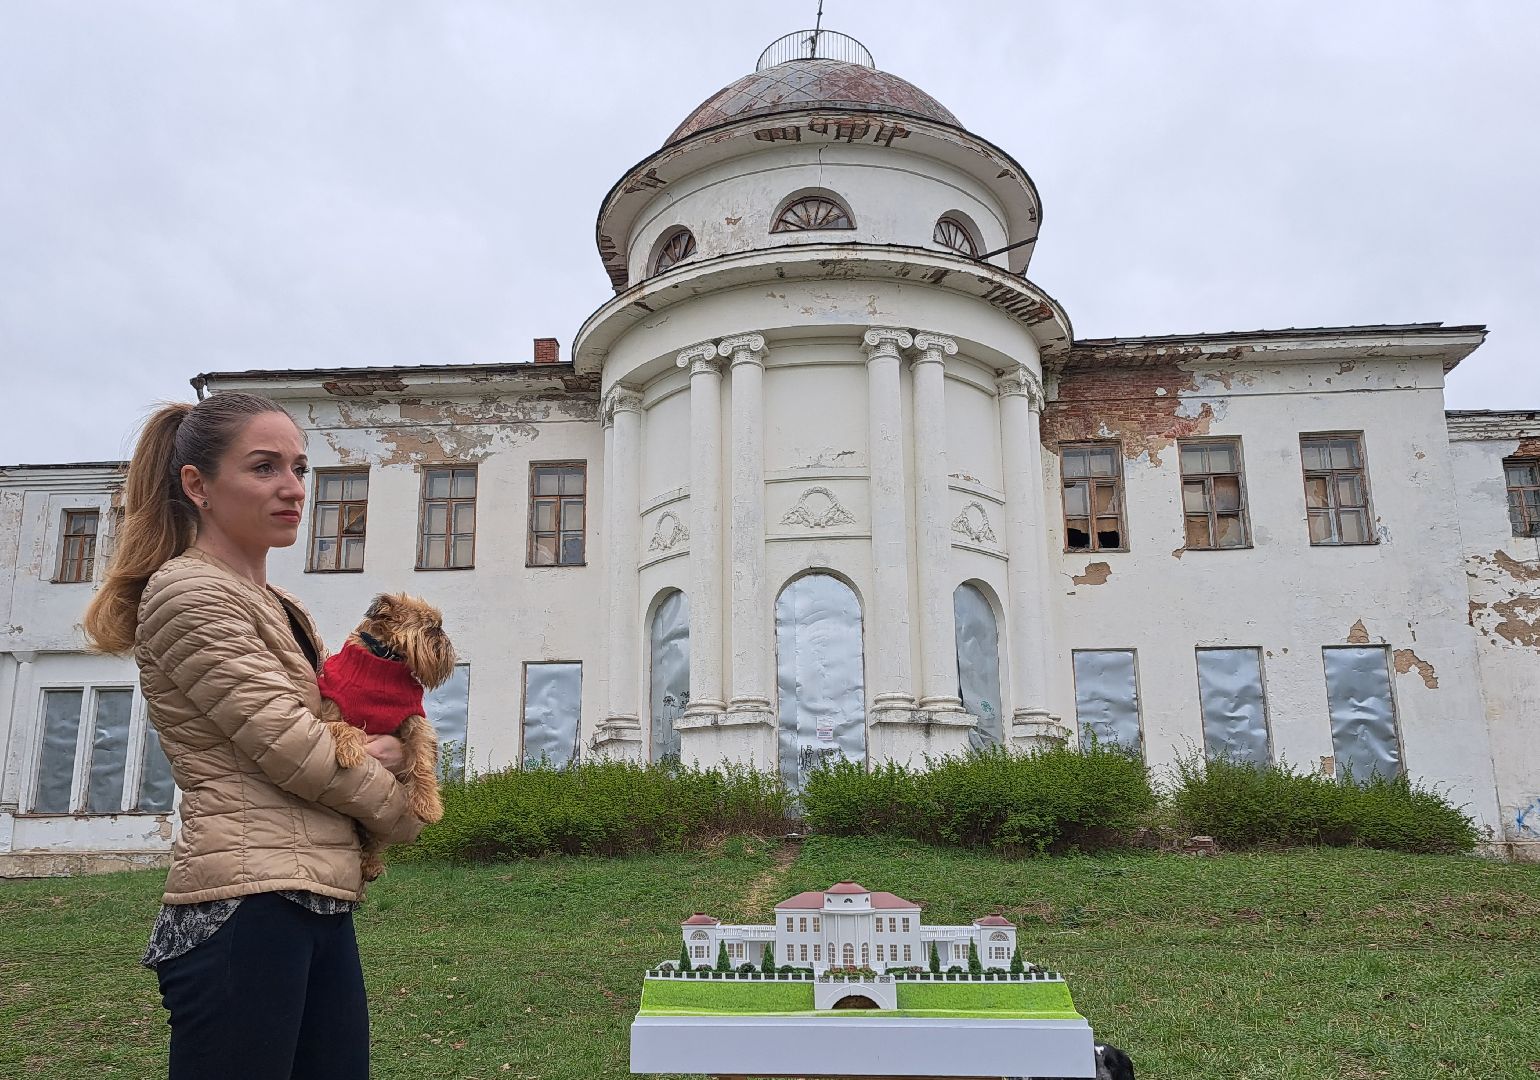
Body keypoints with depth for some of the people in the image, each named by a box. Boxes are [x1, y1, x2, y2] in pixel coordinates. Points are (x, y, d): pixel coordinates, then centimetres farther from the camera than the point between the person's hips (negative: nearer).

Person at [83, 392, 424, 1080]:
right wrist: (400, 810, 1)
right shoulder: (187, 591, -8)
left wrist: (373, 751, 0)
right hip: (245, 904, -8)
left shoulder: (281, 609, 19)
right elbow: (284, 745, -14)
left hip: (320, 907, 9)